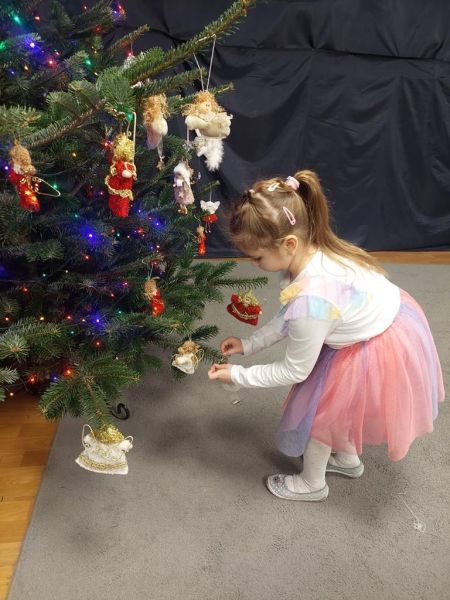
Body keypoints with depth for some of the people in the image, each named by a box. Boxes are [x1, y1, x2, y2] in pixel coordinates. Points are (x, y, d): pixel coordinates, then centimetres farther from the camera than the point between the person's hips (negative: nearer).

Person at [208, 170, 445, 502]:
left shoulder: (310, 300, -38)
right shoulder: (312, 251, -12)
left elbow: (294, 371, -21)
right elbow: (289, 318, 3)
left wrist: (238, 375, -11)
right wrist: (249, 344, 2)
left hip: (381, 353, -8)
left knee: (318, 407, 10)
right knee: (334, 399, 25)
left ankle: (311, 483, 37)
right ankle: (348, 459, 52)